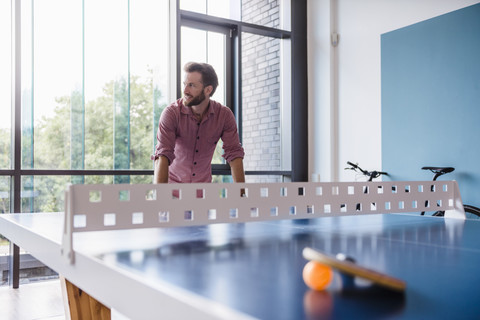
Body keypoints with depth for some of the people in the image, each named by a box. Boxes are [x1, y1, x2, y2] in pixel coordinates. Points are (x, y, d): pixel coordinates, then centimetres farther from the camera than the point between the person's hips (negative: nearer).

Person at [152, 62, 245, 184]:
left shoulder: (224, 115, -8)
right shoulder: (171, 113, -16)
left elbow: (234, 155, -9)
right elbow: (163, 155, -24)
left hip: (203, 185, 3)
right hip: (173, 182, -2)